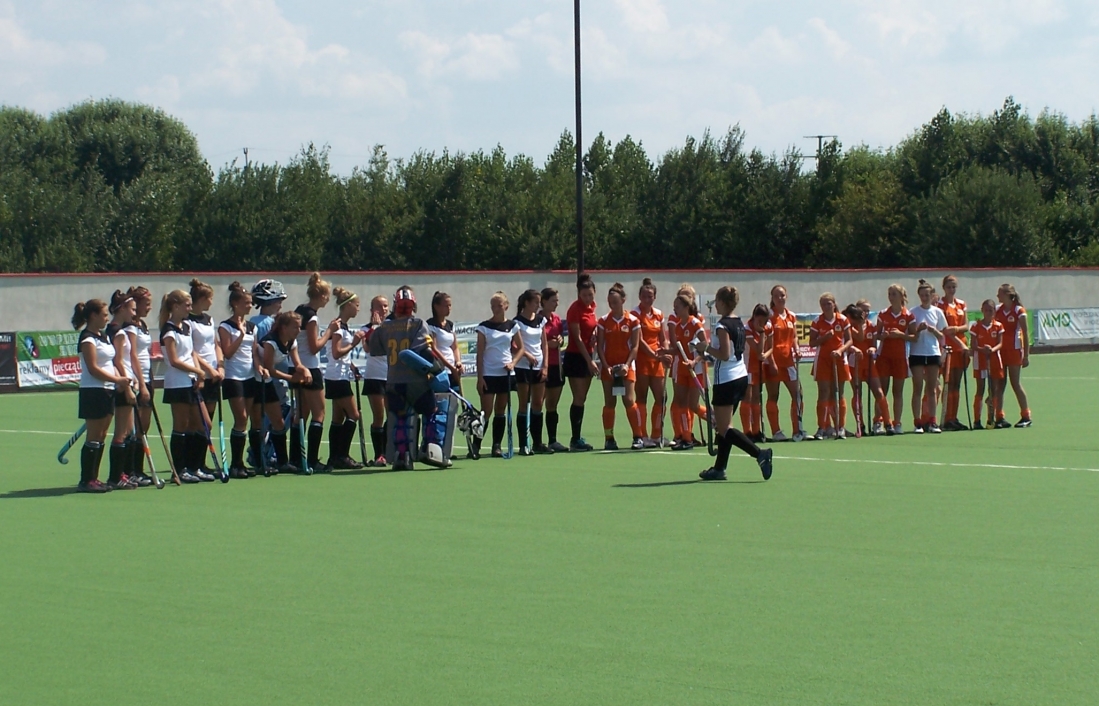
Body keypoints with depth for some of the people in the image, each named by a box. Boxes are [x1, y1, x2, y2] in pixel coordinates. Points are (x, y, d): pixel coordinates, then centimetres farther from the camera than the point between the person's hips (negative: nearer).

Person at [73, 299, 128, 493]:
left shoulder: (105, 337, 16)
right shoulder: (87, 339, -12)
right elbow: (93, 369, -18)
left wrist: (121, 379, 0)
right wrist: (117, 380, -22)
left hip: (108, 391, 9)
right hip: (93, 391, -9)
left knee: (101, 437, 9)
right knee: (93, 437, -7)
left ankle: (93, 478, 13)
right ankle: (85, 481, -3)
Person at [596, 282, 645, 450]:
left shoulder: (632, 321, 1)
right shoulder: (603, 321, 5)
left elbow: (635, 346, -1)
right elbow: (600, 346, 2)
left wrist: (627, 365, -14)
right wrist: (606, 366, -9)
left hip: (626, 366, -2)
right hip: (608, 367, 2)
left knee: (629, 400, -9)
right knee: (609, 402, 2)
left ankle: (638, 437, -3)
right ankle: (609, 438, 6)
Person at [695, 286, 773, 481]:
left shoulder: (722, 326, -15)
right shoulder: (739, 323, 10)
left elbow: (725, 355, -22)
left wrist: (706, 348, -9)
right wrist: (709, 349, 16)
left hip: (726, 380, -9)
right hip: (741, 376, 9)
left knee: (724, 428, -6)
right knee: (723, 426, 15)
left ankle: (760, 454, -20)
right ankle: (719, 468, 17)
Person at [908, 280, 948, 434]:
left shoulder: (937, 312, 7)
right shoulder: (914, 312, -1)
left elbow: (942, 336, 10)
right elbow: (911, 335, -2)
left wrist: (933, 330, -10)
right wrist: (918, 330, -22)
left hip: (933, 353, 3)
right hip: (917, 353, -3)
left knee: (932, 389, 4)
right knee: (918, 389, -4)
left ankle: (931, 422, 7)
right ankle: (918, 423, -4)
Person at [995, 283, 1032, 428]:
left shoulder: (1019, 311, -8)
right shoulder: (997, 310, 7)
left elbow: (1026, 334, -8)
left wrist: (1026, 355, -12)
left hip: (1014, 351, -5)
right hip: (1000, 351, 5)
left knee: (1016, 384, -3)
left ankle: (1026, 416, 6)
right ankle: (999, 417, 6)